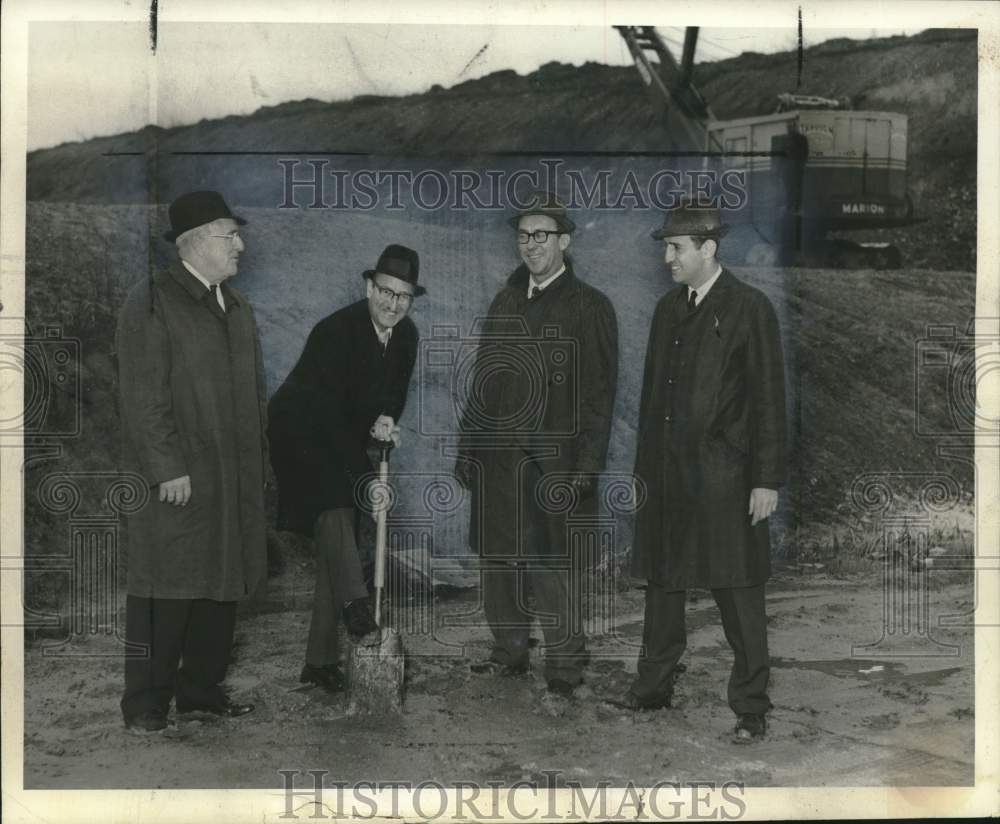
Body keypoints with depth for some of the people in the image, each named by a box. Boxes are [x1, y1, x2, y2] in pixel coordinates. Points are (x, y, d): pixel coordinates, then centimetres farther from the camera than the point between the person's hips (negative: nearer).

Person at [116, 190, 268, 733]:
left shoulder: (237, 307, 17)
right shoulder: (151, 303, -7)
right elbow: (142, 397, -13)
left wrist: (257, 462, 15)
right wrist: (168, 467, -18)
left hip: (234, 479, 7)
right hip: (177, 478, -7)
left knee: (223, 587, 11)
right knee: (166, 592, -3)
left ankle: (201, 689, 23)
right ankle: (146, 704, 7)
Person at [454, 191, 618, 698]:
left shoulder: (589, 308, -2)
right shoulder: (506, 302, 15)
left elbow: (598, 396, -6)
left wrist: (585, 468, -12)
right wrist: (467, 447, 13)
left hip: (552, 463, -5)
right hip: (497, 459, 5)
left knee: (551, 570, -4)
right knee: (498, 562, 10)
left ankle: (565, 670, 9)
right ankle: (509, 653, 26)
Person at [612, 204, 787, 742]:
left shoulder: (749, 308, -6)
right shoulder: (668, 309, 13)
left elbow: (769, 398, -8)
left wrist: (767, 479, -11)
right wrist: (644, 466, 13)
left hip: (723, 477, -6)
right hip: (667, 474, 6)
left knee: (738, 594, 0)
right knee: (661, 585, 14)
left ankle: (751, 707, 11)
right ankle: (653, 688, 29)